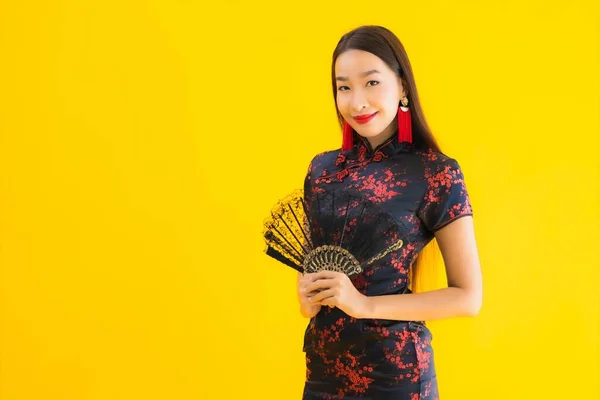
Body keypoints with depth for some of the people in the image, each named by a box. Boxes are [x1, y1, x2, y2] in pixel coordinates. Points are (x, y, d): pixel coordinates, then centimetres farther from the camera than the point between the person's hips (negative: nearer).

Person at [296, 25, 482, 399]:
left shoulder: (436, 173, -12)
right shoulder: (323, 168, 1)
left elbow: (468, 297, -12)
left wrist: (364, 303, -19)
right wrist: (307, 293, -7)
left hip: (395, 368, -4)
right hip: (323, 363, 4)